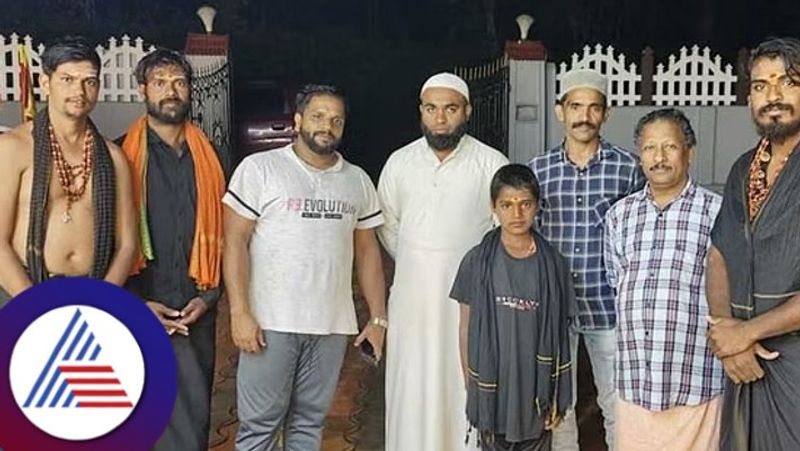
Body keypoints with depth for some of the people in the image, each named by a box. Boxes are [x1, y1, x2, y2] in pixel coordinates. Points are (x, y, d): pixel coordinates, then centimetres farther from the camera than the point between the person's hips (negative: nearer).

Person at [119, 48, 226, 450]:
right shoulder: (120, 156, -2)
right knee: (187, 414, -9)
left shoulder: (206, 158, 10)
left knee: (192, 414, 10)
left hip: (198, 310, 4)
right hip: (143, 312, -4)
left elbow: (220, 233, 11)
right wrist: (138, 304, -9)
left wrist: (209, 296, 0)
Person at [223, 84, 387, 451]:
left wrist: (378, 317, 8)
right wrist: (239, 312, -14)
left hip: (332, 325, 4)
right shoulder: (259, 168, -3)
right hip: (270, 322, -4)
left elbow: (367, 251, 14)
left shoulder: (357, 180, 11)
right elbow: (235, 242, -6)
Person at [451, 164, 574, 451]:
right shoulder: (477, 262, -5)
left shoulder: (552, 264, -3)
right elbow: (466, 328, 0)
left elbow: (558, 334, 1)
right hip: (492, 386, -1)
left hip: (535, 389, 1)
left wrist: (557, 397, 1)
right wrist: (470, 388, 0)